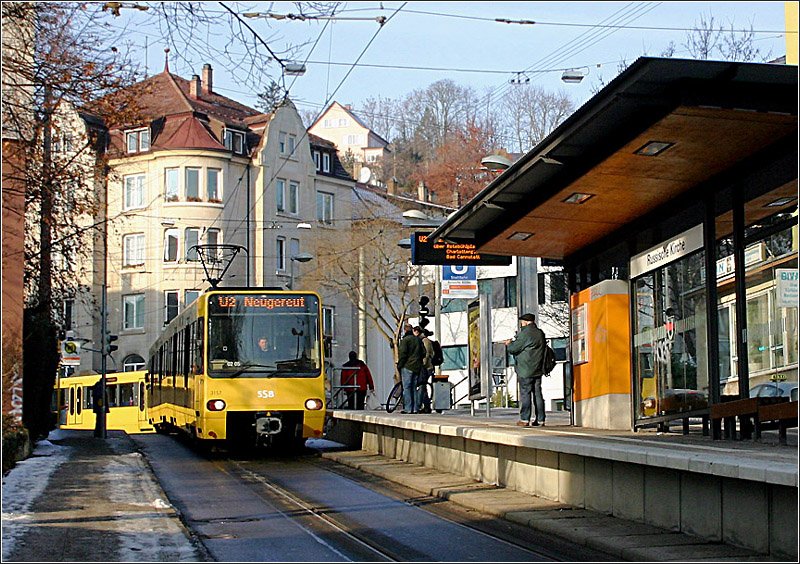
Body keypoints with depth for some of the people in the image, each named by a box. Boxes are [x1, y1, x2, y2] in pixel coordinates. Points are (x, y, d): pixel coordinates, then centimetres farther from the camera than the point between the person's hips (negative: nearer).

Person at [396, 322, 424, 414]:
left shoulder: (405, 340, -7)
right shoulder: (418, 340, 13)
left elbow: (402, 354, -12)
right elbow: (423, 353, 13)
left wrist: (399, 365, -5)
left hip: (407, 366, -6)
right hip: (417, 367, 6)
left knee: (406, 387, -5)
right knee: (414, 388, 11)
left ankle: (408, 409, -9)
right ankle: (415, 408, 8)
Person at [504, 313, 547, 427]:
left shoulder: (525, 333, -13)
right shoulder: (540, 333, 12)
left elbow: (513, 349, -12)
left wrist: (509, 344, 10)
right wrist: (513, 342, 18)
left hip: (525, 370, -7)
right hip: (537, 370, 7)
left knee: (525, 394, -4)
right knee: (538, 394, 8)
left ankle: (524, 419, -5)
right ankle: (540, 419, 7)